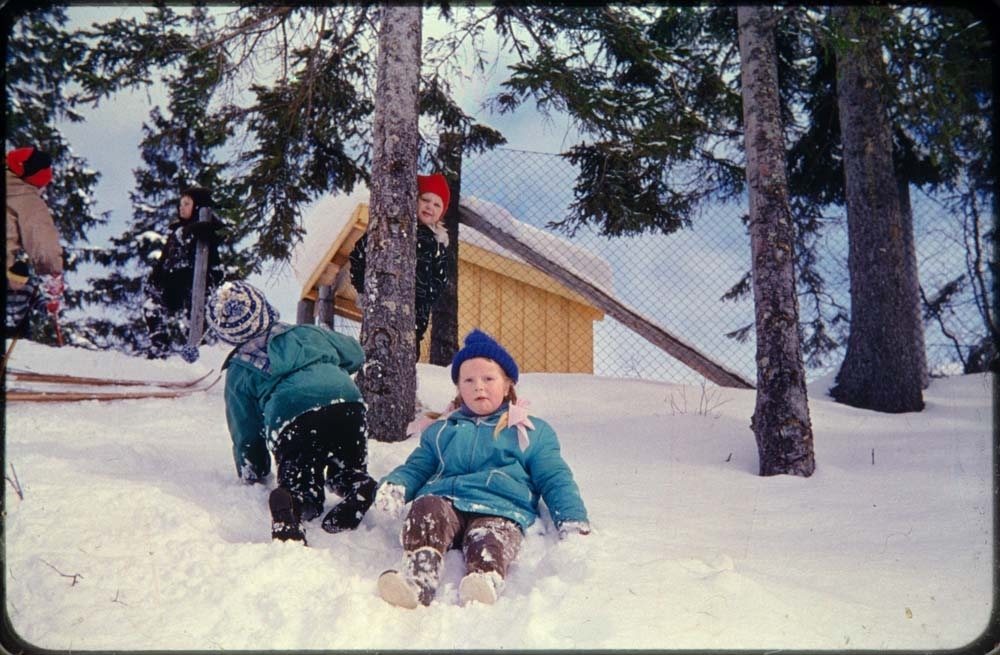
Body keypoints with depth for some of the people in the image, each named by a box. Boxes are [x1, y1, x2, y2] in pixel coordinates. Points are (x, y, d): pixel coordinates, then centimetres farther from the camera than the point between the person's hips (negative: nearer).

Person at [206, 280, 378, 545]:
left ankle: (289, 505, -26)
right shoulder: (307, 333, 28)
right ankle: (356, 487, -13)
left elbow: (245, 434, 25)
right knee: (348, 472, 25)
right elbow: (355, 354, 41)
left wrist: (253, 475, 40)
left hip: (290, 424, -2)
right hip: (347, 404, 2)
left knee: (302, 489, 12)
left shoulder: (238, 373, 22)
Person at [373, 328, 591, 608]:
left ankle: (485, 583, -67)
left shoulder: (532, 432, 26)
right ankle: (417, 578, -57)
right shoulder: (441, 430, 33)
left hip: (500, 510, -2)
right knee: (425, 508, -34)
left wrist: (573, 520, 2)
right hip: (444, 500, 2)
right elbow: (416, 467, 26)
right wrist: (393, 486, 2)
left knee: (489, 541, -37)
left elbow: (556, 480, 20)